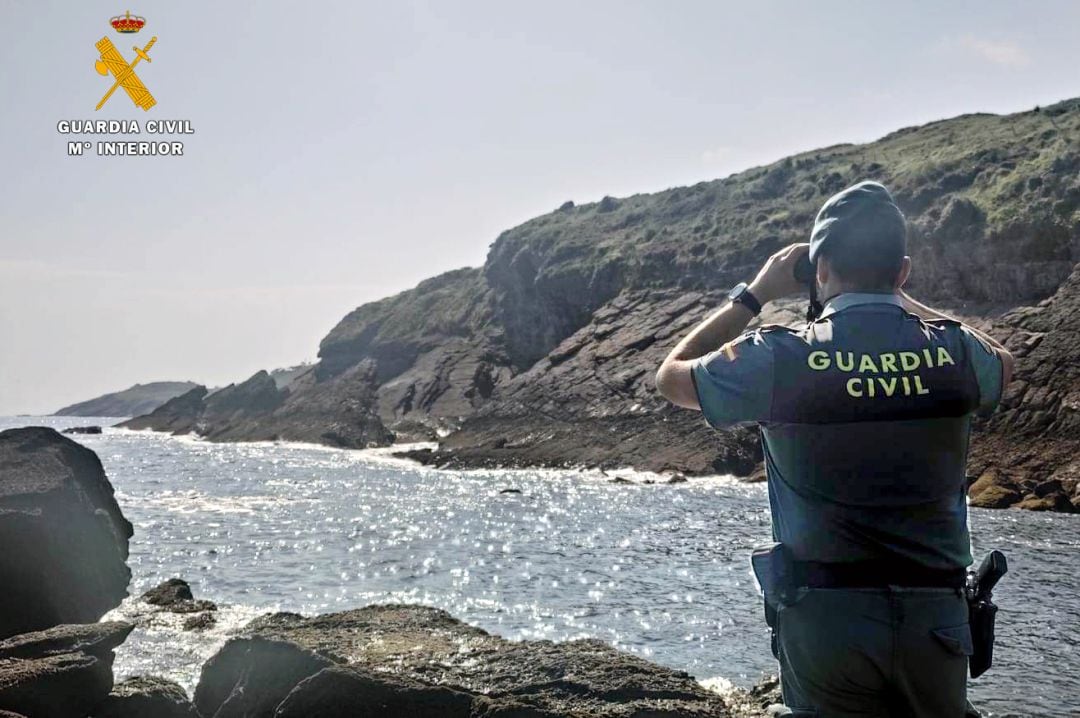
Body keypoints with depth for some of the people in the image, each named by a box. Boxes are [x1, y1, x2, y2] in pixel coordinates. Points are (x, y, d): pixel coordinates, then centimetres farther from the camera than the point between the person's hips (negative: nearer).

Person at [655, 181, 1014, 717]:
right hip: (937, 617, 2)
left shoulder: (778, 359, -11)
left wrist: (755, 294, 12)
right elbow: (1002, 362, 24)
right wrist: (901, 301, 23)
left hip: (826, 618, -2)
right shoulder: (955, 353, -4)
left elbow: (671, 377, 9)